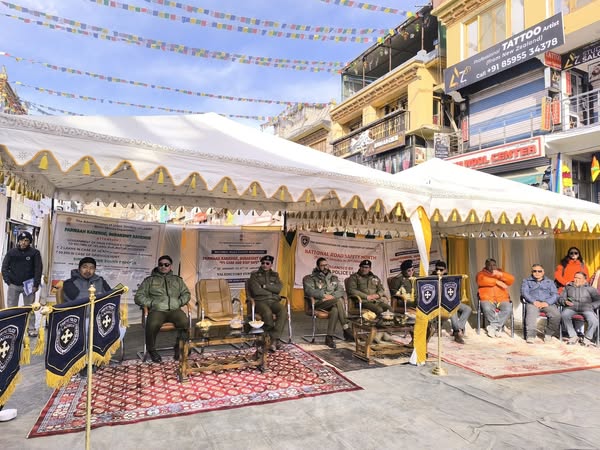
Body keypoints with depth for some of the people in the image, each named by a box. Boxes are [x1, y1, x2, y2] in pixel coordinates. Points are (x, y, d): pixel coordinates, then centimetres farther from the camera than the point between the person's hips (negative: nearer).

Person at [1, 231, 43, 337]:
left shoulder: (35, 253, -2)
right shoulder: (11, 252, 3)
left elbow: (38, 270, -4)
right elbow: (4, 267, 6)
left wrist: (36, 284, -10)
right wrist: (8, 281, -5)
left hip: (28, 285, -1)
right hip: (13, 285, 2)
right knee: (11, 308, 5)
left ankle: (31, 328, 10)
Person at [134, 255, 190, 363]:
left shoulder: (177, 279, 25)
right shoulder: (150, 280, 19)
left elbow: (186, 294, 23)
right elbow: (138, 296, 11)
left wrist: (179, 302, 2)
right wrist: (151, 303, -4)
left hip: (174, 309, 1)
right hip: (157, 310, -1)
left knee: (184, 322, -32)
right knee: (153, 325, -35)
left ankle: (180, 347, -9)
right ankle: (151, 350, -8)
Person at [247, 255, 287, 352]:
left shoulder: (275, 275, 20)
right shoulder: (255, 275, 9)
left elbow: (279, 288, 1)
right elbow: (256, 291, -7)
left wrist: (265, 286, -7)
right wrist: (272, 291, -1)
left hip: (274, 301, 3)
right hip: (260, 301, -3)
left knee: (283, 312, -30)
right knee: (268, 313, -36)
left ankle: (274, 340, -30)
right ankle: (276, 339, -19)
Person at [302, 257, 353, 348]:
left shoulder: (334, 278, 20)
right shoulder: (311, 278, 7)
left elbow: (341, 291, 7)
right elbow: (309, 291, -10)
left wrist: (332, 296, -12)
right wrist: (324, 295, -18)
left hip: (333, 302, 4)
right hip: (318, 303, -4)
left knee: (335, 309, -36)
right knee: (339, 300, -31)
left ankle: (329, 337, -31)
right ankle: (346, 330, -30)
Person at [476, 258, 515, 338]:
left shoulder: (500, 272, 21)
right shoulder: (481, 273, 12)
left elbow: (511, 280, 6)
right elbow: (481, 281, -12)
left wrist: (500, 275, -10)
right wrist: (497, 282, -18)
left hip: (502, 299, 2)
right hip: (487, 299, -2)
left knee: (508, 309, -29)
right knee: (487, 309, -34)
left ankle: (493, 327, -19)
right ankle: (498, 327, -13)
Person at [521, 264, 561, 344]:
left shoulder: (550, 282, 25)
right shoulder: (526, 281, 21)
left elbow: (555, 294, 11)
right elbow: (524, 293, 5)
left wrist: (547, 302, -9)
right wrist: (534, 301, -14)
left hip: (548, 303, 2)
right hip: (532, 303, -2)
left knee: (556, 314, -30)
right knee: (531, 313, -36)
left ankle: (549, 334, -13)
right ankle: (530, 335, -42)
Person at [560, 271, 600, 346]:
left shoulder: (590, 288, 23)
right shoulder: (568, 287, 25)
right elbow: (561, 298, 17)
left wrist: (591, 306, -5)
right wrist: (565, 301, -5)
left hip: (586, 308, 0)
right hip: (571, 307, 0)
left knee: (594, 321, -32)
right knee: (564, 315, -35)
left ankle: (587, 338, -8)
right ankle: (573, 336, -24)